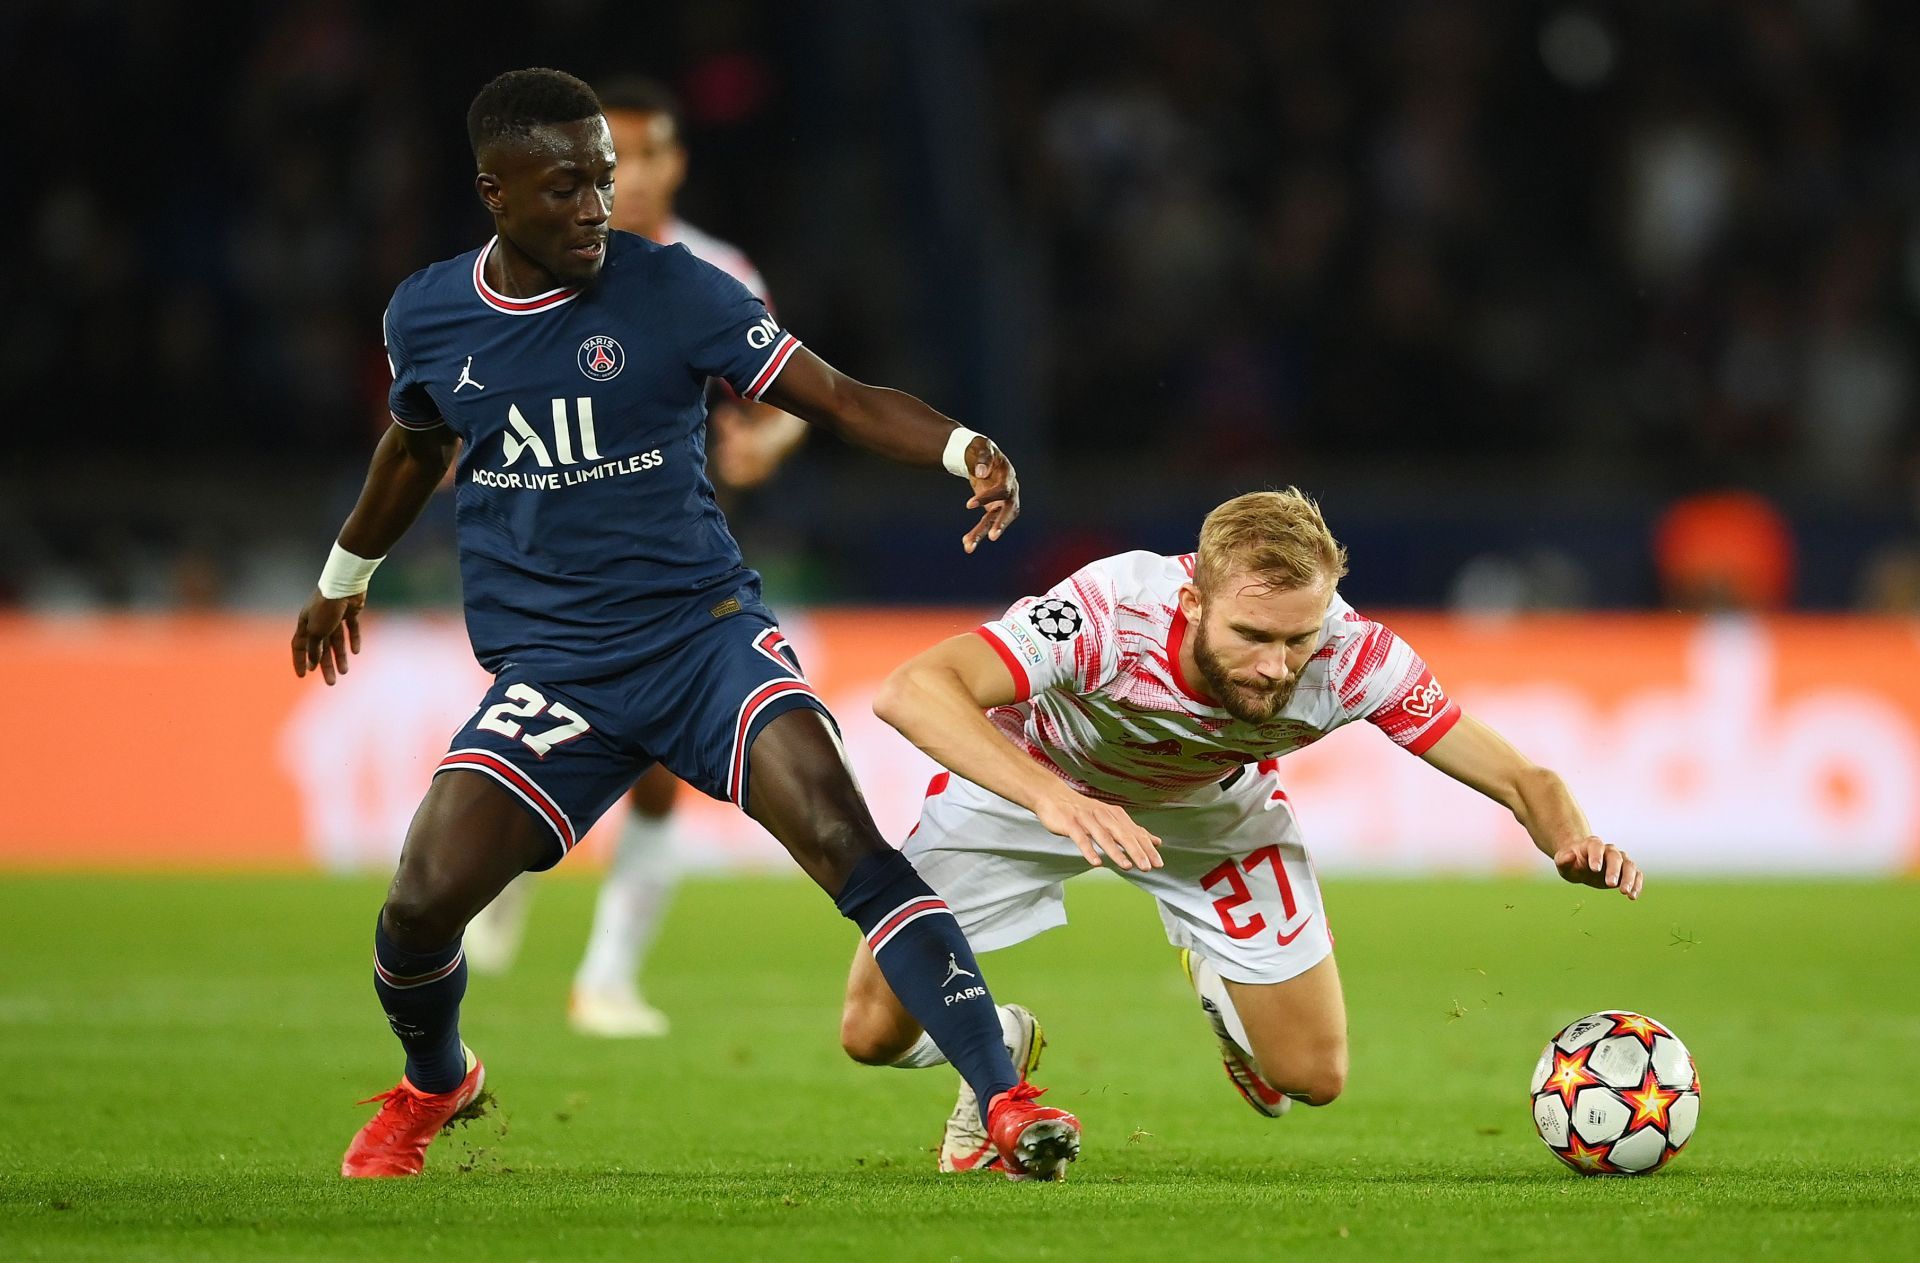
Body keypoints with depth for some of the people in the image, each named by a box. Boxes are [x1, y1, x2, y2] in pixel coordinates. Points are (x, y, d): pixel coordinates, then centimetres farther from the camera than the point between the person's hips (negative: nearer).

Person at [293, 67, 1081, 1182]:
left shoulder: (671, 290, -5)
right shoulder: (429, 317, 4)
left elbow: (837, 399, -10)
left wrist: (964, 450, -29)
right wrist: (346, 576, 42)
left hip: (706, 628, -2)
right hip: (547, 664, 2)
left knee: (844, 839, -24)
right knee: (426, 898, -13)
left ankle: (1008, 1099, -24)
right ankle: (434, 1085, 21)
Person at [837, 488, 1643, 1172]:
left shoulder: (1355, 658, -35)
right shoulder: (1114, 612, -45)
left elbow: (1520, 780, -26)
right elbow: (910, 691, -55)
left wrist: (1571, 842, -49)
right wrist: (1052, 800, -69)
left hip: (1213, 806, 2)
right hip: (1026, 776, -2)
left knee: (1313, 1077, -1)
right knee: (875, 1032, -8)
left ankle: (1218, 989, 35)